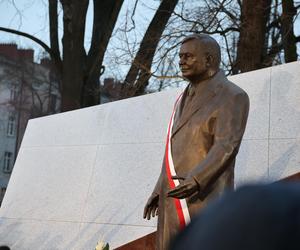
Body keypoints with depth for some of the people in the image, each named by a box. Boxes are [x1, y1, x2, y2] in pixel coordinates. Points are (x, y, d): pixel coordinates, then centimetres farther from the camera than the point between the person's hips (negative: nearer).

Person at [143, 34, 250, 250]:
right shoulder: (187, 98, 18)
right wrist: (159, 191, 20)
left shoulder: (232, 97, -7)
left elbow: (226, 147, -20)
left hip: (204, 198, -8)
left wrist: (196, 180, -34)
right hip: (174, 198, 8)